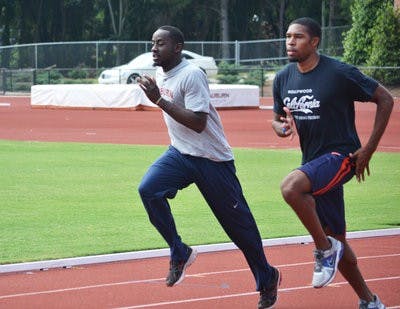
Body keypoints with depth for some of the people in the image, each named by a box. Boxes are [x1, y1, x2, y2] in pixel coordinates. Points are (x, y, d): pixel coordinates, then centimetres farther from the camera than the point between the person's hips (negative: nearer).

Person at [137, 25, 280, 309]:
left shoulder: (191, 75, -20)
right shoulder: (161, 75, 6)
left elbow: (198, 123, -28)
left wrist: (159, 100, -29)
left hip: (212, 158, -7)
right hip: (180, 154, 7)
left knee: (238, 223, 1)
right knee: (148, 189, -20)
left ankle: (267, 278, 20)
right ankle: (180, 253, -5)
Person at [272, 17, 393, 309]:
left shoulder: (340, 73, -14)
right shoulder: (283, 79, 4)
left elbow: (385, 100, -7)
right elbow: (277, 119, 18)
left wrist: (369, 149, -10)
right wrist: (281, 127, -9)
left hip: (340, 156, -7)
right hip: (313, 162, 7)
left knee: (291, 186, -34)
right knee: (337, 241, 13)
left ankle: (325, 249, -16)